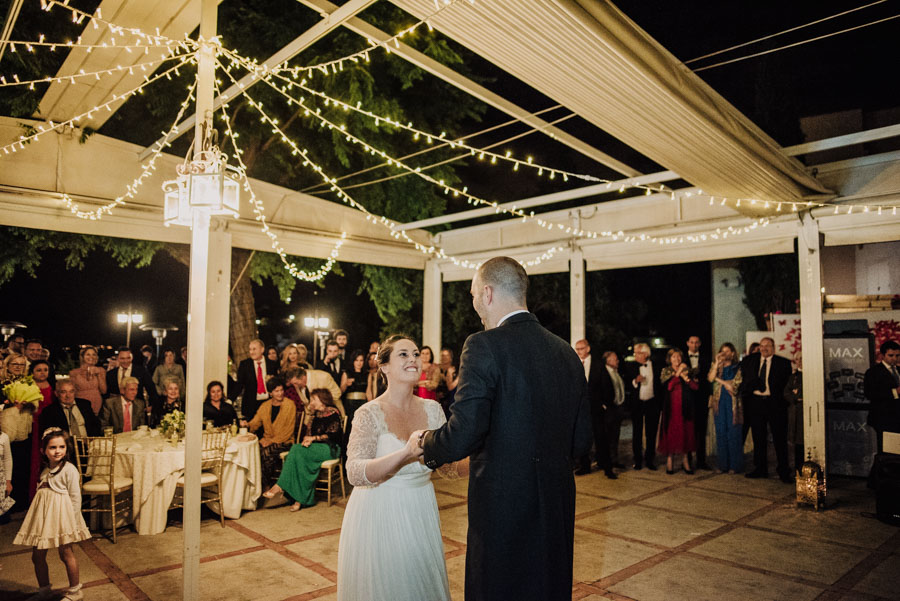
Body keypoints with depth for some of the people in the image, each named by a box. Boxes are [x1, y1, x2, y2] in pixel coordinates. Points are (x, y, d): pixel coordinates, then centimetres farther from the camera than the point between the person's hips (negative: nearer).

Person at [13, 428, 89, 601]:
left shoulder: (69, 469, -12)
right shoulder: (46, 470, 9)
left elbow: (75, 497, -12)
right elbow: (43, 493, 18)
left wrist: (73, 523, -13)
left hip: (61, 515, -7)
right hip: (43, 515, 7)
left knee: (66, 553, 3)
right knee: (37, 555, 11)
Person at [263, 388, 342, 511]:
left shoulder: (333, 413, -3)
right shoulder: (314, 414, 20)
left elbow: (333, 435, -11)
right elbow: (309, 433, 17)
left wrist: (314, 438, -12)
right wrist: (307, 440, -5)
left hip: (330, 448, -6)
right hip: (314, 447, 6)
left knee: (297, 450, -27)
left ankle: (279, 486, -27)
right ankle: (299, 499, -30)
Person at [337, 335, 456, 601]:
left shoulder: (432, 409, -1)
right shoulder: (370, 414, -15)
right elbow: (355, 473, -26)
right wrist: (406, 454, -39)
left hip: (421, 513, 4)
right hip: (379, 516, -4)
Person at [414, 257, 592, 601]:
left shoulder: (485, 345, -16)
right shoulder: (567, 352, 5)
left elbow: (462, 436, -23)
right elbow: (581, 441, 8)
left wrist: (424, 443, -3)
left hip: (504, 508, -6)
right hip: (558, 508, 7)